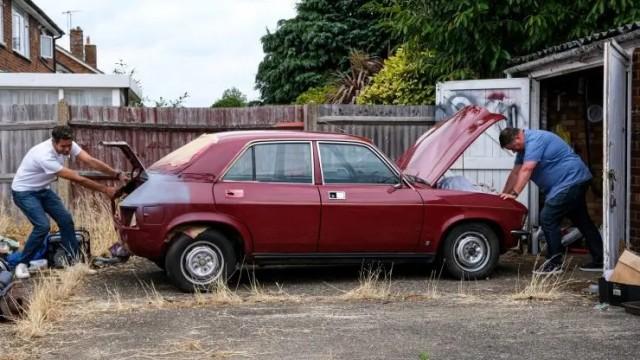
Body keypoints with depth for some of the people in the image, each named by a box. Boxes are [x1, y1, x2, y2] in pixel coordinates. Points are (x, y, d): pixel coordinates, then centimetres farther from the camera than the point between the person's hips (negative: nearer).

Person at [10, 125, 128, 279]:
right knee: (42, 225, -21)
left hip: (42, 190, 8)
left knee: (66, 219, -2)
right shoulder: (45, 155, -37)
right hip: (24, 192, -8)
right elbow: (77, 179, -35)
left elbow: (91, 161, -19)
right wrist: (104, 189, -31)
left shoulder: (67, 145, -16)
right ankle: (22, 263, -4)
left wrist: (118, 174, -28)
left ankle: (74, 262, 6)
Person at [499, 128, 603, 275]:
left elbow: (526, 170, -27)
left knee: (547, 219, -12)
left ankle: (554, 264, -7)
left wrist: (514, 194, -29)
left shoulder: (534, 140, -19)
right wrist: (504, 194, 14)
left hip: (571, 181, -11)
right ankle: (599, 260, 20)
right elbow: (516, 172, 16)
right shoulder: (525, 146, 14)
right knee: (582, 221, 14)